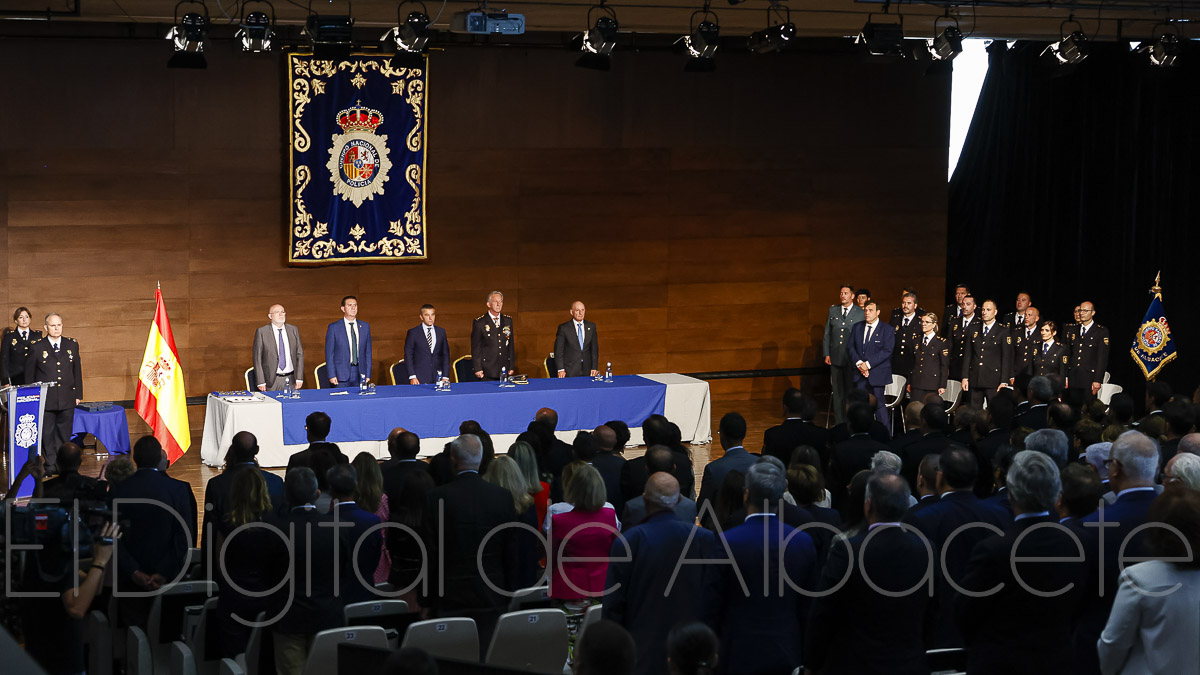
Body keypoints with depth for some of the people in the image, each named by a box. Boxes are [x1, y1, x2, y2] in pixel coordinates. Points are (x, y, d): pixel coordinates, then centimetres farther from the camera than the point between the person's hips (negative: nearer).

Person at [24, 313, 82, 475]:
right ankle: (50, 466, 9)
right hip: (45, 399, -2)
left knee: (64, 434, 7)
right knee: (47, 434, 1)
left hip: (67, 400, 2)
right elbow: (29, 375, 4)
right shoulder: (36, 348, -1)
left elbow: (77, 372, 12)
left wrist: (78, 394, 9)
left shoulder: (72, 345, 7)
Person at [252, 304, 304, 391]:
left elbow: (299, 355, 9)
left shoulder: (293, 330, 8)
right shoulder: (261, 332, -2)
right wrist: (261, 382, -9)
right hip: (272, 381, -3)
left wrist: (299, 378, 1)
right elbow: (257, 358, -3)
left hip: (291, 379, 3)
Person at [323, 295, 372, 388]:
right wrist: (332, 375, -7)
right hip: (341, 375, -3)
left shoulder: (365, 326, 10)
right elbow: (329, 353, 0)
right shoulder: (334, 327, 1)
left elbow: (368, 352, 12)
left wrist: (368, 374, 6)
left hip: (359, 374, 3)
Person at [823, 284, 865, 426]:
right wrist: (826, 354, 5)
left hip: (853, 358, -3)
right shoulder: (833, 311, 12)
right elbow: (827, 334, 13)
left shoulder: (861, 313, 1)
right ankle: (839, 423, 11)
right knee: (837, 391, 5)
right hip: (835, 358, 3)